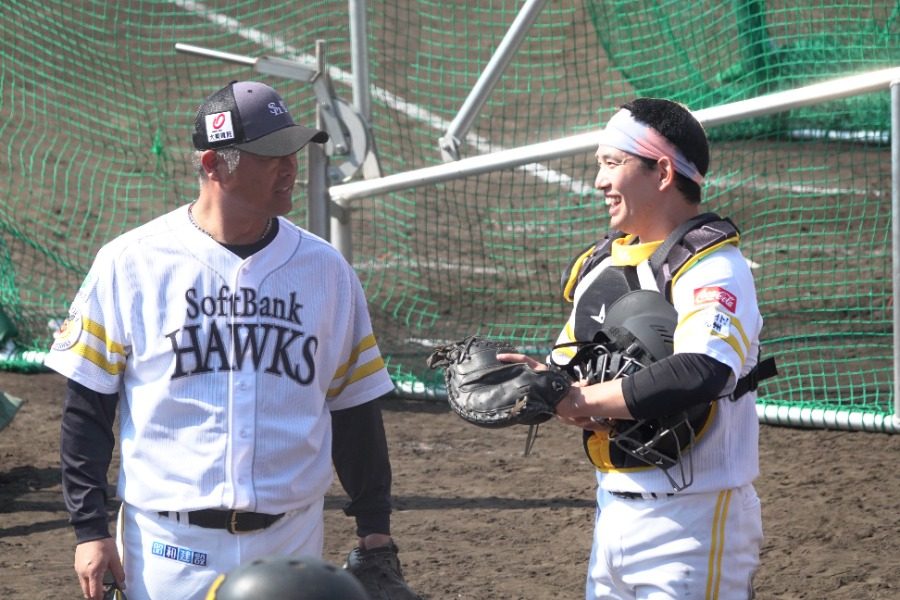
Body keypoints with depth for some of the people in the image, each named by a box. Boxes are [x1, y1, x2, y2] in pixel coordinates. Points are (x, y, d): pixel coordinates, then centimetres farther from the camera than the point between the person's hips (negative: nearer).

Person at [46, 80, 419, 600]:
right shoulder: (131, 264, -2)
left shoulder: (326, 269, 8)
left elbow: (355, 410, 13)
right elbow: (87, 408, 1)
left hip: (292, 546, 3)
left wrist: (375, 530, 9)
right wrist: (89, 529, -4)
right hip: (171, 548, -3)